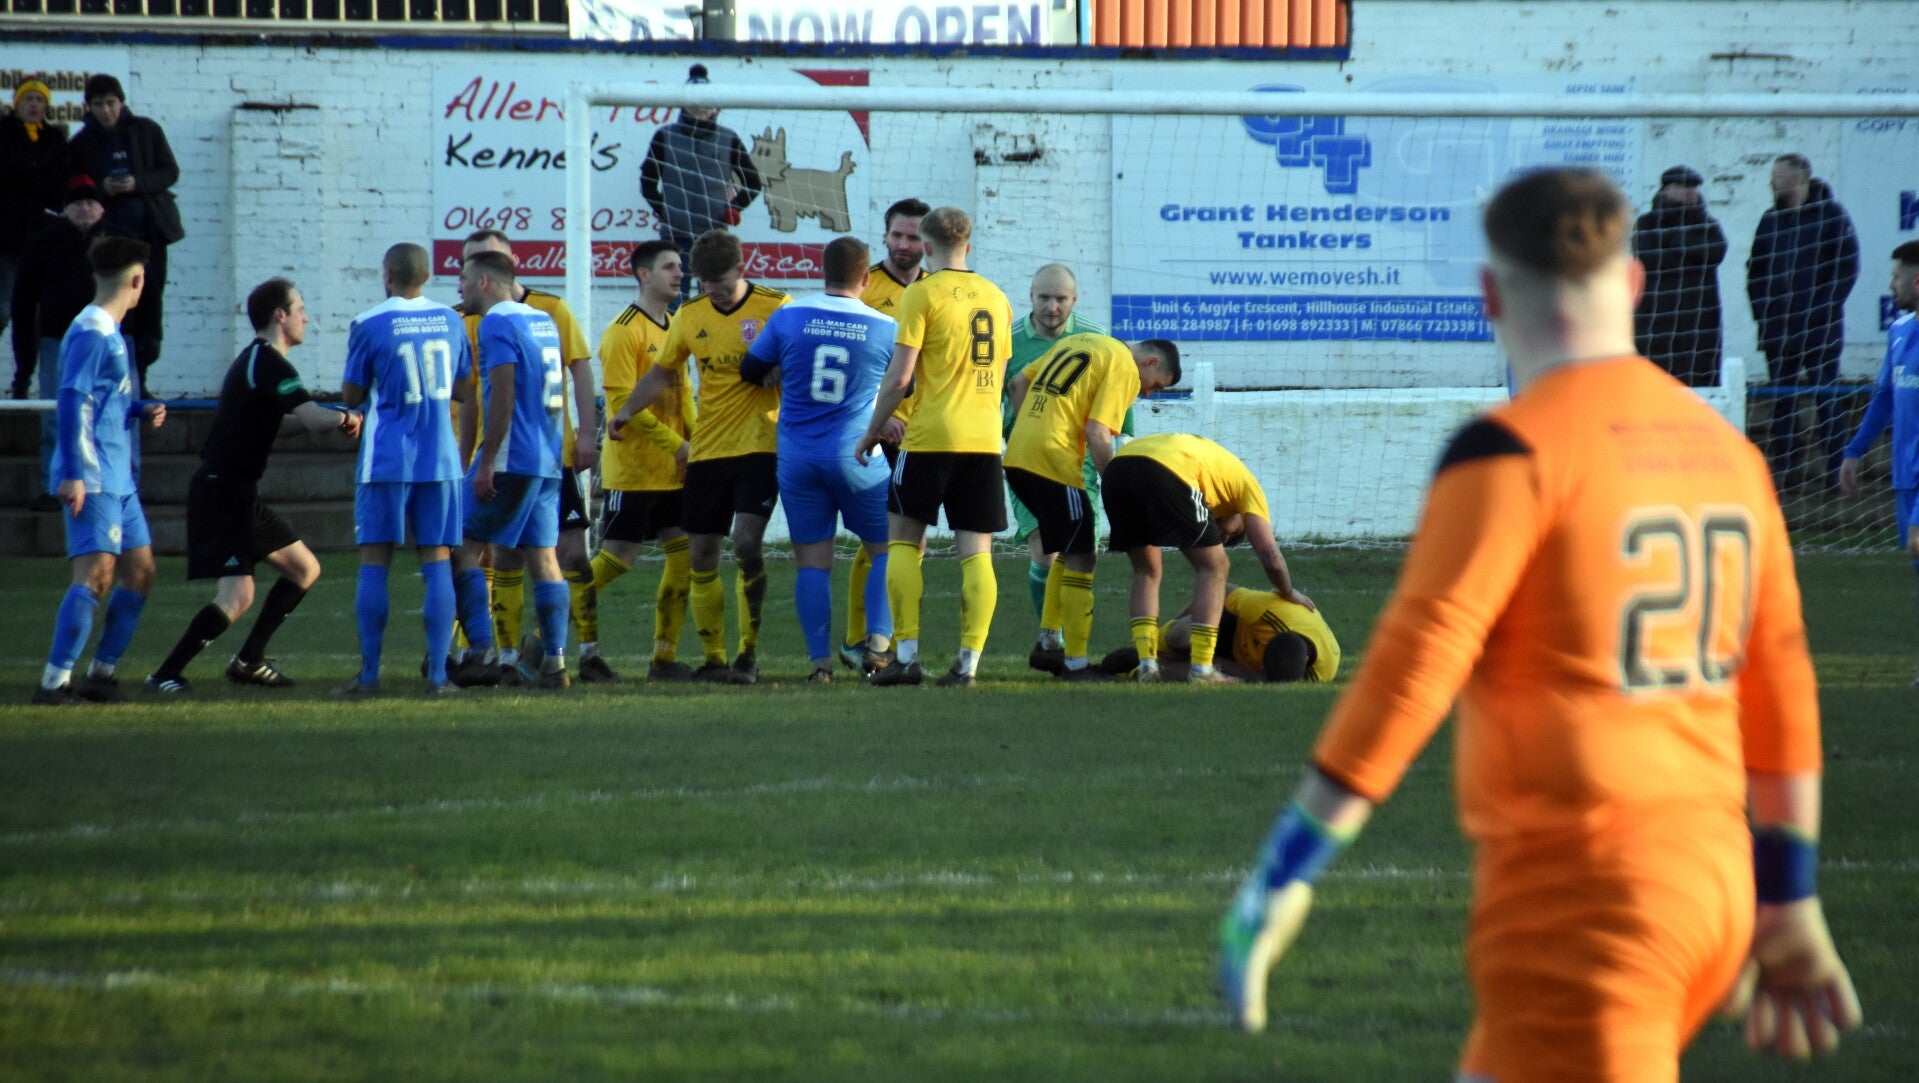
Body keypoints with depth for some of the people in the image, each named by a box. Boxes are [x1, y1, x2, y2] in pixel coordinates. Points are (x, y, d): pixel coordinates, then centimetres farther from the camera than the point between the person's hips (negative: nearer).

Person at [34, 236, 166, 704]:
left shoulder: (110, 333, 18)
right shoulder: (90, 333, -12)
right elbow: (72, 400, -19)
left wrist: (143, 411, 11)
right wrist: (72, 475, -25)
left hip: (119, 480, 10)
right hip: (93, 481, -10)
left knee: (139, 572, 11)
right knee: (96, 573, -17)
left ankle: (102, 673, 15)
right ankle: (55, 680, -21)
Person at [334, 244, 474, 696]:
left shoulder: (369, 325, -7)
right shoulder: (449, 320, 6)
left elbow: (352, 397, 0)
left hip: (386, 461, -3)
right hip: (440, 459, 3)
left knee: (374, 562, 3)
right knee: (437, 560, 4)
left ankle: (369, 673, 1)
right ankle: (439, 673, -2)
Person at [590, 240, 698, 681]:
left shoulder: (675, 327, 14)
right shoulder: (625, 331, -11)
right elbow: (622, 401, -17)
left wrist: (696, 443, 5)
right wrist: (676, 445, -19)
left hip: (673, 471, 8)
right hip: (633, 469, -8)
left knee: (684, 557, 2)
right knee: (618, 557, -7)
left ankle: (665, 657, 8)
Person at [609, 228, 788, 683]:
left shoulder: (776, 308, -6)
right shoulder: (689, 316, 7)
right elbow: (663, 372, 18)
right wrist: (627, 411, 5)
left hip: (759, 447, -5)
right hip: (706, 452, 5)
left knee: (746, 543, -18)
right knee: (701, 556, 3)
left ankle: (749, 653, -7)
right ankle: (714, 659, 14)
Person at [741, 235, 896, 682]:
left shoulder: (788, 318, -3)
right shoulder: (885, 329, -5)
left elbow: (751, 371, 7)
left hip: (797, 457, 1)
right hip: (856, 456, -1)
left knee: (812, 561, 6)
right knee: (886, 548, 13)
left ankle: (819, 659, -1)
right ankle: (879, 640, -4)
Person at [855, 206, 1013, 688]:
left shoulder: (923, 294, -6)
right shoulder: (995, 297, 13)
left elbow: (899, 376, -9)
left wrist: (872, 432, 2)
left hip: (931, 436, -5)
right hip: (985, 440, 5)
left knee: (903, 540, 6)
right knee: (976, 553, 3)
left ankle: (906, 655, -2)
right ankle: (969, 661, -4)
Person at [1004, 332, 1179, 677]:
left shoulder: (1078, 340, 22)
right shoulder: (1125, 368, -4)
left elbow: (1018, 383, 21)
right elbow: (1097, 435, -12)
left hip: (1017, 456, 8)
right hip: (1054, 462, -8)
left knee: (1070, 551, 22)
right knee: (1081, 559, 1)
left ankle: (1049, 644, 21)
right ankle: (1075, 663, 2)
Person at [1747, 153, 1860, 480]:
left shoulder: (1831, 215, -2)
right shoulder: (1771, 220, 11)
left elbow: (1847, 269, -5)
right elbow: (1755, 271, 15)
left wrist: (1821, 312, -10)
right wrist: (1762, 312, 3)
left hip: (1820, 330, -4)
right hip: (1777, 328, 4)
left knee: (1825, 399, -3)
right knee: (1783, 401, 5)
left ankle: (1837, 468, 2)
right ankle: (1781, 469, 9)